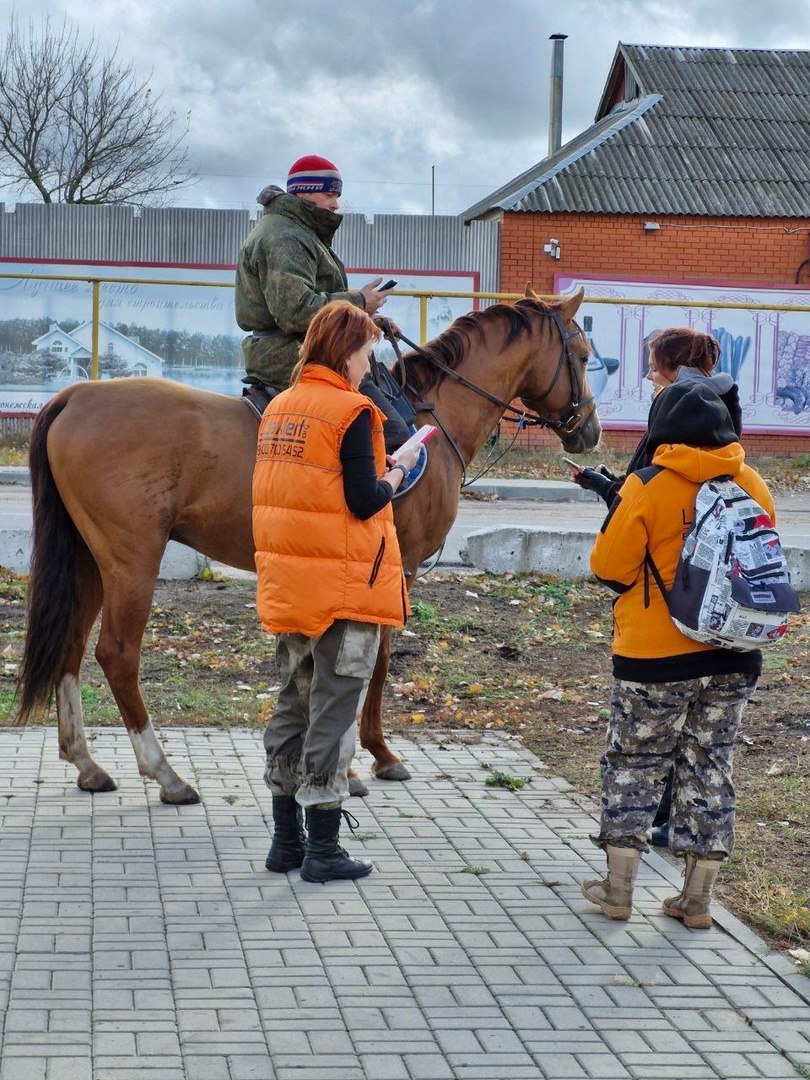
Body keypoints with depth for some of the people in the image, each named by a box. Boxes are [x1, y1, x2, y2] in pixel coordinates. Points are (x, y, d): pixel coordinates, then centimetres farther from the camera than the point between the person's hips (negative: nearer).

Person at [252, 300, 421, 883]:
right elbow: (364, 503, -18)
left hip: (286, 587, 7)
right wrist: (395, 473, 0)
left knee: (294, 705, 16)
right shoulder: (352, 412, -14)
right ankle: (323, 849, 6)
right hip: (344, 588, -7)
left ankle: (287, 839, 23)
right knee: (334, 714, 1)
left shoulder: (278, 408, 9)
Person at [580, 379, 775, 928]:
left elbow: (609, 567, -10)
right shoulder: (755, 486, 0)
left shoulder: (648, 487, -14)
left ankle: (617, 888, 14)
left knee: (634, 767, 10)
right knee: (710, 768, 13)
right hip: (735, 659, 4)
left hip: (655, 658, -4)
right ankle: (697, 898, 16)